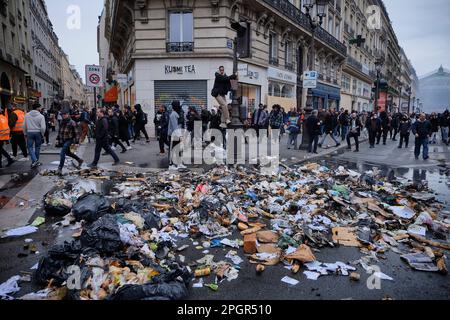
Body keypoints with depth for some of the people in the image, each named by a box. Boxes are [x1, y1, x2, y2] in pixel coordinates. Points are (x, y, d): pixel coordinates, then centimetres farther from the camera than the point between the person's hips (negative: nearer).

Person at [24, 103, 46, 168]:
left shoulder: (27, 115, 2)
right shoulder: (41, 116, -9)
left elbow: (24, 126, 7)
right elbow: (43, 127, -14)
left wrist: (25, 133, 18)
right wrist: (42, 134, 2)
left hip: (29, 132, 2)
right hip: (38, 133, -1)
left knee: (30, 147, 7)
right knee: (37, 147, 12)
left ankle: (34, 161, -10)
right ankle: (36, 162, 20)